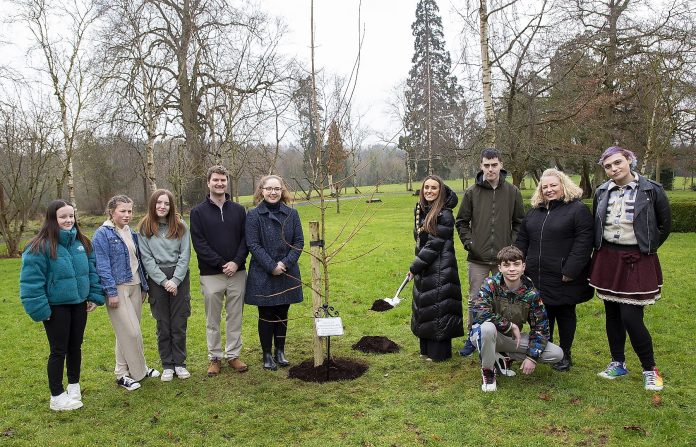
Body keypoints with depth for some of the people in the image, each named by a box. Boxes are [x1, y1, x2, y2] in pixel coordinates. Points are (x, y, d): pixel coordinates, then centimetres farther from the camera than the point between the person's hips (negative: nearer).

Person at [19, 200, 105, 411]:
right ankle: (57, 397, 18)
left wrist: (95, 296, 6)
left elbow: (92, 270, 10)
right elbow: (31, 281, -17)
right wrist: (40, 309, -18)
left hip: (79, 304, 5)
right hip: (56, 307, -5)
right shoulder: (40, 247, -17)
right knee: (59, 351, 4)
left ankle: (74, 386, 36)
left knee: (75, 346, 17)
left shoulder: (82, 242, 3)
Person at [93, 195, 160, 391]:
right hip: (117, 288, -6)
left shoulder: (131, 233, 12)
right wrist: (111, 292, -17)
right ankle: (128, 372, 7)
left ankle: (135, 367, 23)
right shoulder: (102, 234, -9)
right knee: (130, 332, -7)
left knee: (130, 331, 12)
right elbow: (102, 266, -13)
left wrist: (144, 286, 15)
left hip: (134, 287, 6)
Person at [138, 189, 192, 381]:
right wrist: (164, 281, -11)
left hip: (179, 277, 0)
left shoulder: (180, 226, 1)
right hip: (156, 279, 0)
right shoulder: (144, 228, 0)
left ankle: (179, 363, 17)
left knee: (179, 323, 5)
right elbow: (147, 259, -4)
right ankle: (167, 365, 17)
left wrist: (175, 280, -12)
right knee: (163, 324, 6)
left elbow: (185, 254, -3)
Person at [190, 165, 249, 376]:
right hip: (211, 275, -2)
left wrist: (237, 262, -12)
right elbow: (199, 243, -7)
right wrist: (221, 264, -15)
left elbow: (245, 239, 4)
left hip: (237, 273, 2)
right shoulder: (198, 211, -1)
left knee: (235, 318, 10)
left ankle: (233, 355, 22)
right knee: (212, 320, 8)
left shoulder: (238, 210, 7)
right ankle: (215, 357, 21)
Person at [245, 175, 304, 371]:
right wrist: (272, 266, -16)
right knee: (266, 316, 6)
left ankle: (280, 351, 26)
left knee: (282, 314, 12)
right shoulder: (254, 215, -5)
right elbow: (253, 245, -10)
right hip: (263, 275, -3)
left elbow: (299, 242, 1)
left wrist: (286, 263, -12)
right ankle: (267, 355, 18)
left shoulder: (292, 214, 3)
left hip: (288, 274, 3)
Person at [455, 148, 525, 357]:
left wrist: (513, 245, -3)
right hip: (478, 258, 0)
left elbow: (520, 222, 8)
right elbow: (461, 221, 8)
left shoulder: (512, 192, 2)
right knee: (475, 300, 6)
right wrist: (468, 242, -4)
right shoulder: (472, 192, 0)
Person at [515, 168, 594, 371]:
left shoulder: (578, 209, -8)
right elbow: (521, 241, 15)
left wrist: (570, 271, -21)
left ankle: (565, 355, 25)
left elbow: (583, 242, -16)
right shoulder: (534, 211, 12)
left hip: (564, 279, -5)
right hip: (537, 278, 5)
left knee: (565, 315, 10)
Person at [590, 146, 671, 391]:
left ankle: (650, 369, 13)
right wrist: (601, 251, 11)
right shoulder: (602, 192, 4)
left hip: (636, 262, -4)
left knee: (631, 318, -7)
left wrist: (648, 249, 4)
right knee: (612, 314, 12)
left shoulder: (651, 190, -7)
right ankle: (617, 363, 28)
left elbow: (665, 224, 4)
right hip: (607, 260, 4)